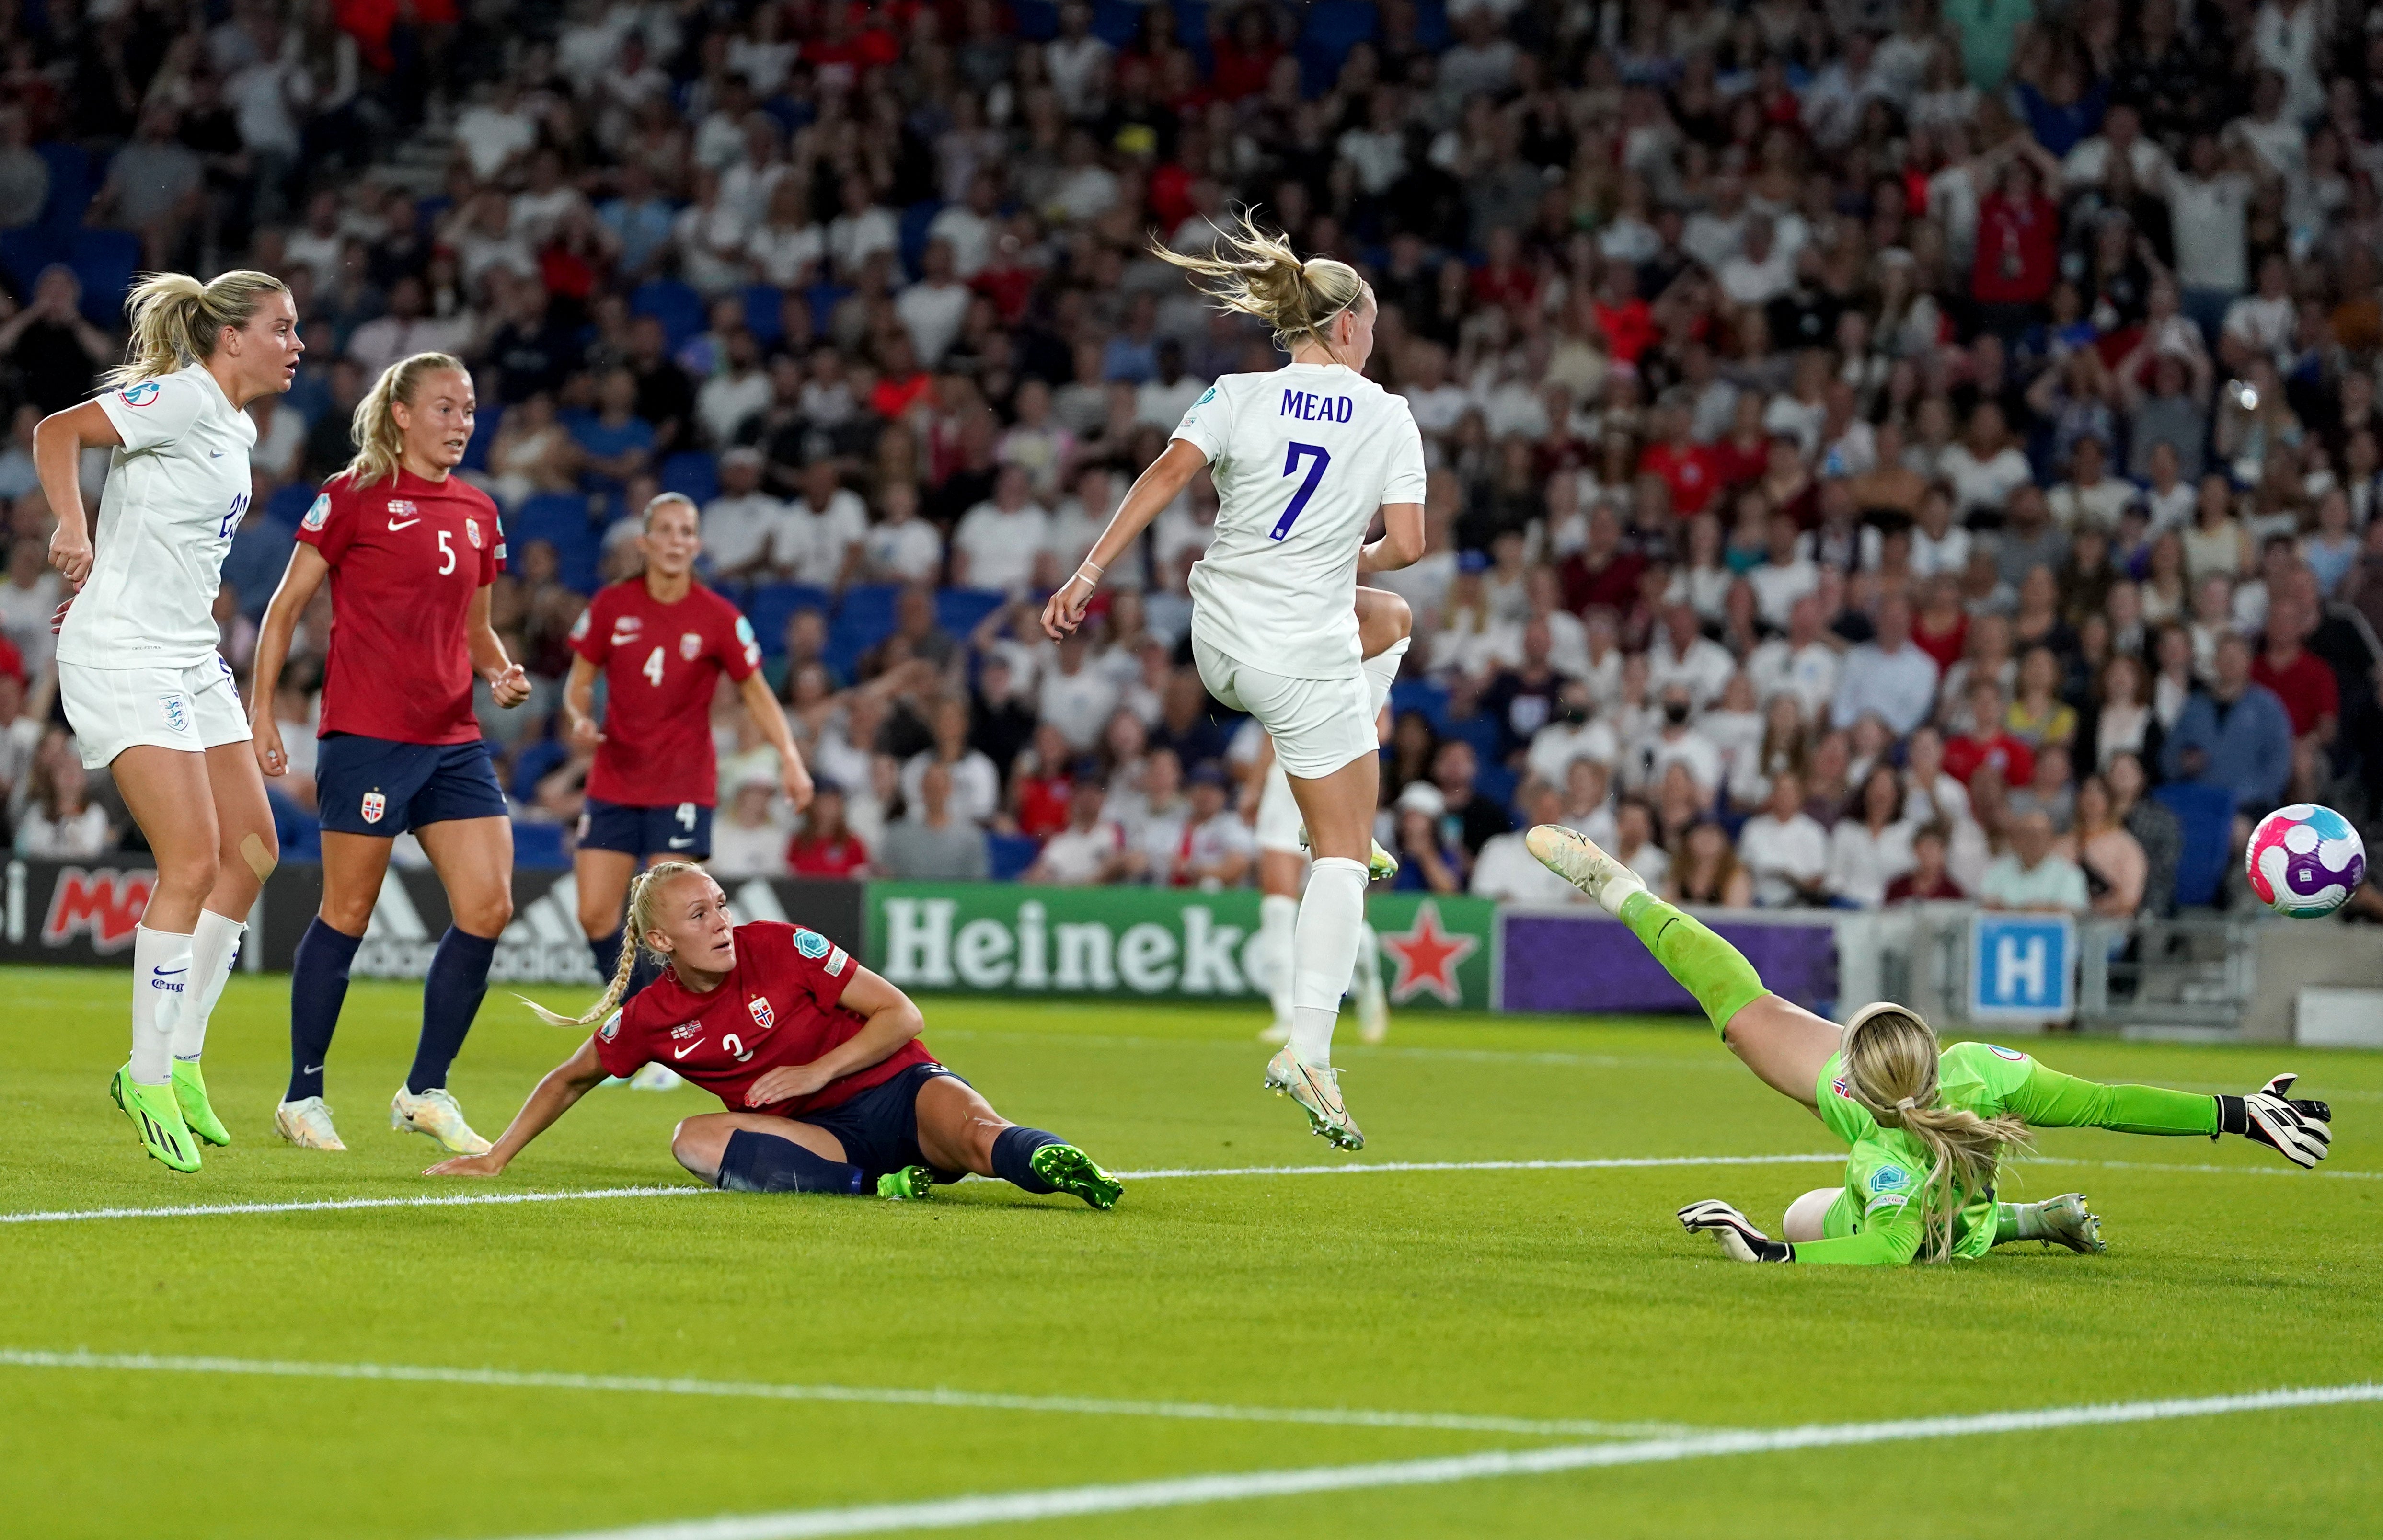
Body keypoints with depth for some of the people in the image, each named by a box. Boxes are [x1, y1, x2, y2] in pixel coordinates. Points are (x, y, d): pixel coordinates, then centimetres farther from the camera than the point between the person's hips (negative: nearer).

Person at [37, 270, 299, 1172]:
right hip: (123, 657, -10)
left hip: (189, 658, 10)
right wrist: (72, 530, -25)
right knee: (193, 861, -15)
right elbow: (57, 433, -17)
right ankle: (148, 1079, -7)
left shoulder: (234, 427, 15)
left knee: (251, 852, 7)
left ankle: (179, 1062, 15)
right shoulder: (180, 399, -12)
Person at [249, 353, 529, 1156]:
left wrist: (501, 673, 5)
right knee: (348, 914, -1)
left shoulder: (478, 512, 15)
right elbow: (286, 607, 0)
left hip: (452, 741, 6)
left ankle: (426, 1091, 10)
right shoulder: (354, 496, -3)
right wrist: (261, 713, -5)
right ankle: (303, 1096, 12)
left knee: (488, 910, -3)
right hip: (366, 734, -6)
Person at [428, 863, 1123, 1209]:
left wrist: (818, 1072, -16)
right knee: (694, 1138, -27)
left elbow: (902, 1016, -5)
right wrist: (495, 1157, 15)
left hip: (897, 1091, -2)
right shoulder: (650, 1019, 0)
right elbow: (570, 1079, 18)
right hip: (819, 1134, 3)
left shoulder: (782, 948, -9)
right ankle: (876, 1185, -39)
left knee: (975, 1133, -36)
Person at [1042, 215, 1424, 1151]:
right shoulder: (1388, 417, -3)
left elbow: (1168, 475, -13)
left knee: (1391, 620, 34)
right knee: (1343, 852, 3)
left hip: (1220, 645, 5)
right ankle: (1308, 1048, -11)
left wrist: (1090, 572, -15)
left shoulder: (1239, 397, 0)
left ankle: (1331, 820, 27)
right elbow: (1407, 544, -6)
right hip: (1307, 656, -4)